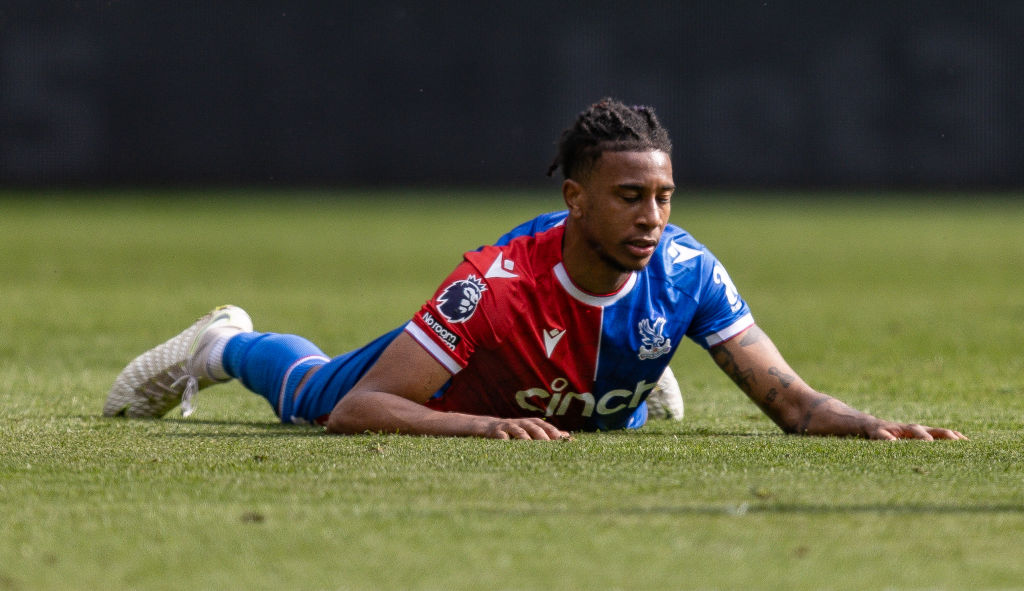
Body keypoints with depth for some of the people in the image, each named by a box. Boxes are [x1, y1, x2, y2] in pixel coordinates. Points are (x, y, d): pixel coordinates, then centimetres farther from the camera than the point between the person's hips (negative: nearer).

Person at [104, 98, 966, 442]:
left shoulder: (685, 273, -39)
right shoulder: (499, 284, -49)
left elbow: (791, 401, -35)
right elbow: (355, 409, -50)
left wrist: (871, 426, -56)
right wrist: (484, 424, -65)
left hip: (592, 412, 3)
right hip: (463, 392, -3)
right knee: (307, 391, 28)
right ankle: (225, 345, 57)